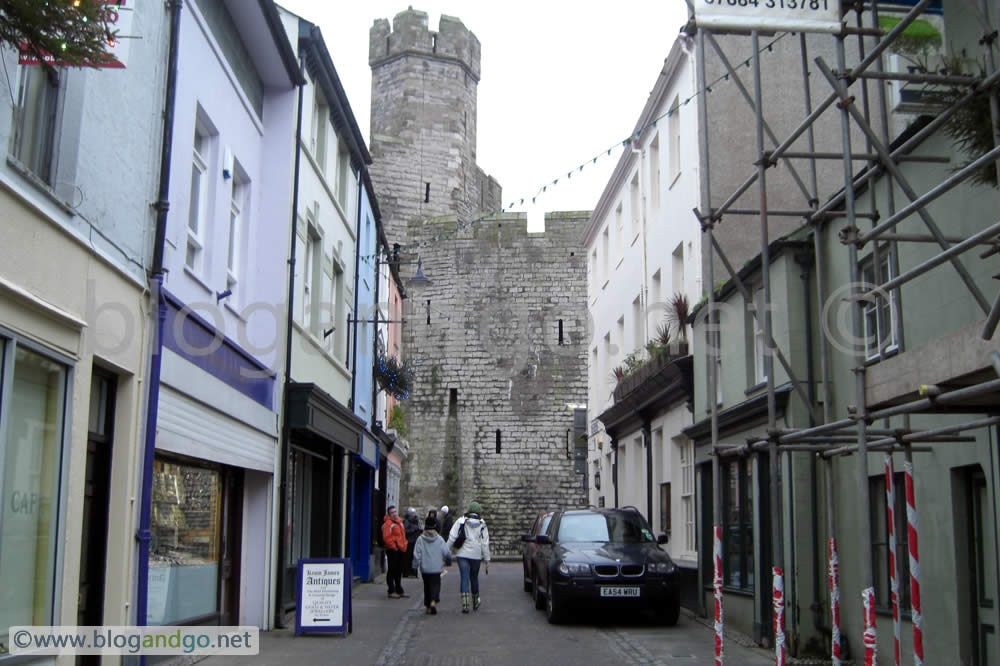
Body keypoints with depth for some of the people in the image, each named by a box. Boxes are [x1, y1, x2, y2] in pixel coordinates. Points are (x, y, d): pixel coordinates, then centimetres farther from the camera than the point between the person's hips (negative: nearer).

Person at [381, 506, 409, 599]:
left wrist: (404, 546, 17)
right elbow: (386, 538, -20)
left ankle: (399, 591, 23)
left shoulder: (399, 522, 16)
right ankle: (391, 592, 0)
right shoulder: (388, 523, -13)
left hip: (400, 550, 9)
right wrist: (393, 546, -18)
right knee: (392, 571, -5)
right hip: (392, 550, -9)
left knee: (399, 571, 15)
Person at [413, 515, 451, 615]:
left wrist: (416, 566, 3)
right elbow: (447, 553, -4)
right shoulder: (439, 539, -6)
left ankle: (428, 606, 18)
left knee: (427, 586, 15)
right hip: (437, 568, -1)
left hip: (425, 568, 1)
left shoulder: (420, 539, -5)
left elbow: (416, 554, -6)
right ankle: (433, 602, -20)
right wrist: (448, 561, 14)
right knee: (436, 584, 4)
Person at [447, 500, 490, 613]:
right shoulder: (482, 524, 2)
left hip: (462, 554, -1)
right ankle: (475, 602, 32)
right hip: (476, 555, 1)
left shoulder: (461, 521, -1)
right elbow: (485, 543, 1)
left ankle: (465, 604, -14)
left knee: (464, 578, -2)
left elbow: (452, 537, -6)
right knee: (474, 578, 17)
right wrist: (487, 560, 5)